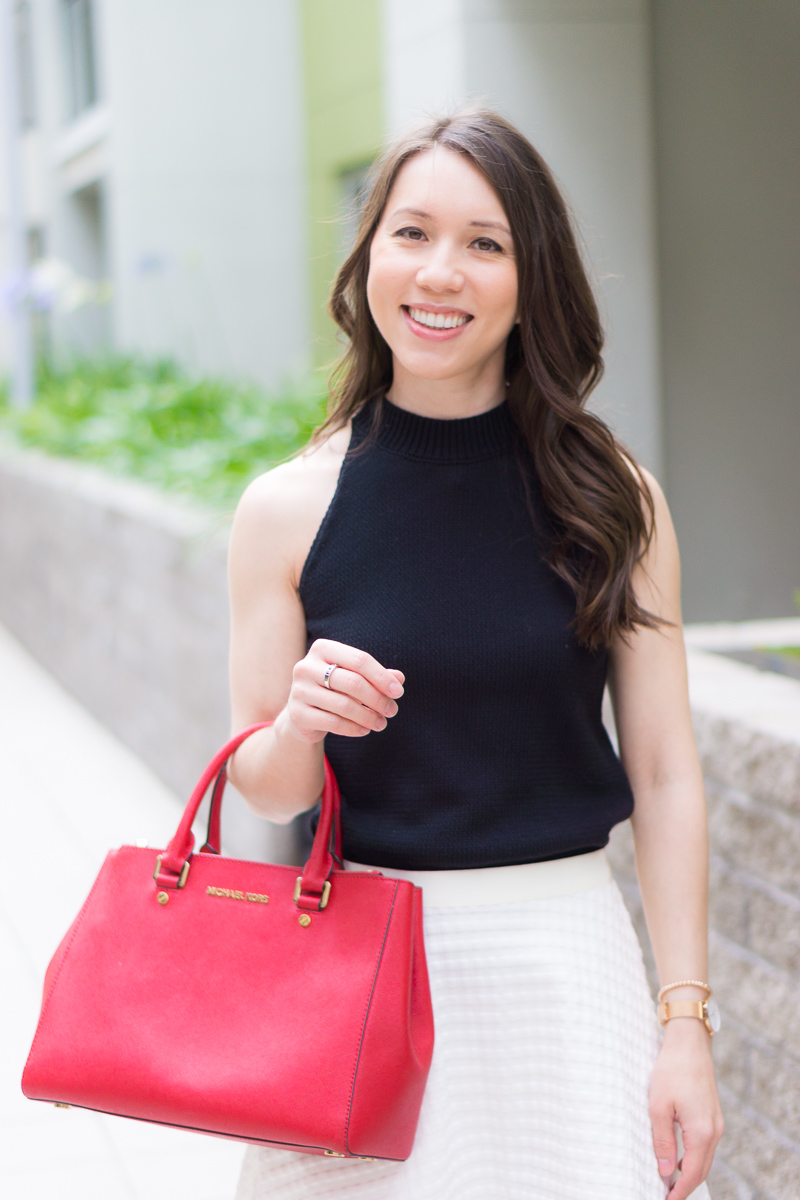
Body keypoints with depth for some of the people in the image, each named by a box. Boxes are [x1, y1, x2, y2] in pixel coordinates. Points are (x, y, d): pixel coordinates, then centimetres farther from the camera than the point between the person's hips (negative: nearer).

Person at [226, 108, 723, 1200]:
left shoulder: (612, 499, -4)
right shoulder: (288, 510, -3)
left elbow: (664, 773, -1)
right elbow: (264, 798, 4)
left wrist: (686, 1023, -4)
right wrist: (300, 724, -19)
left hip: (561, 951, 0)